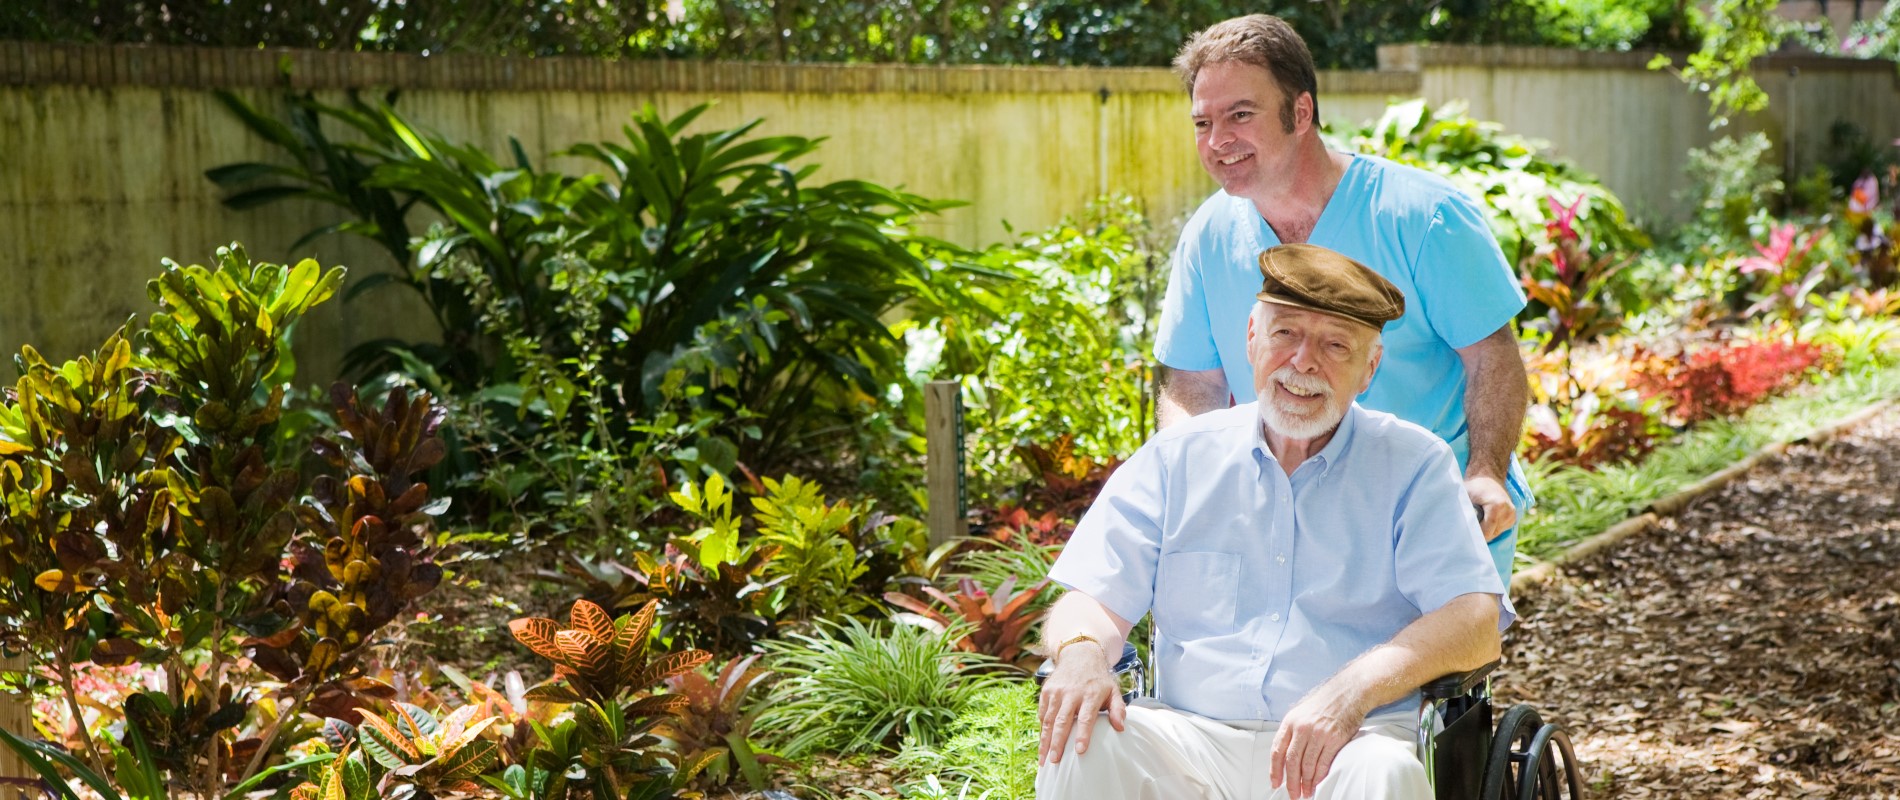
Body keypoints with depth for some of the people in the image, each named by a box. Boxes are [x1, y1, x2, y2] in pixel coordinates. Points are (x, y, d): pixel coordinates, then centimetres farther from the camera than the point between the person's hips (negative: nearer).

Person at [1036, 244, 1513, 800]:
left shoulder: (1413, 466, 8)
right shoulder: (1178, 457, 14)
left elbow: (1476, 623, -5)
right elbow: (1096, 600, 9)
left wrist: (1355, 689, -22)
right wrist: (1082, 652, -17)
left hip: (1345, 744, -1)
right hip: (1191, 739, 1)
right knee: (1076, 746, -28)